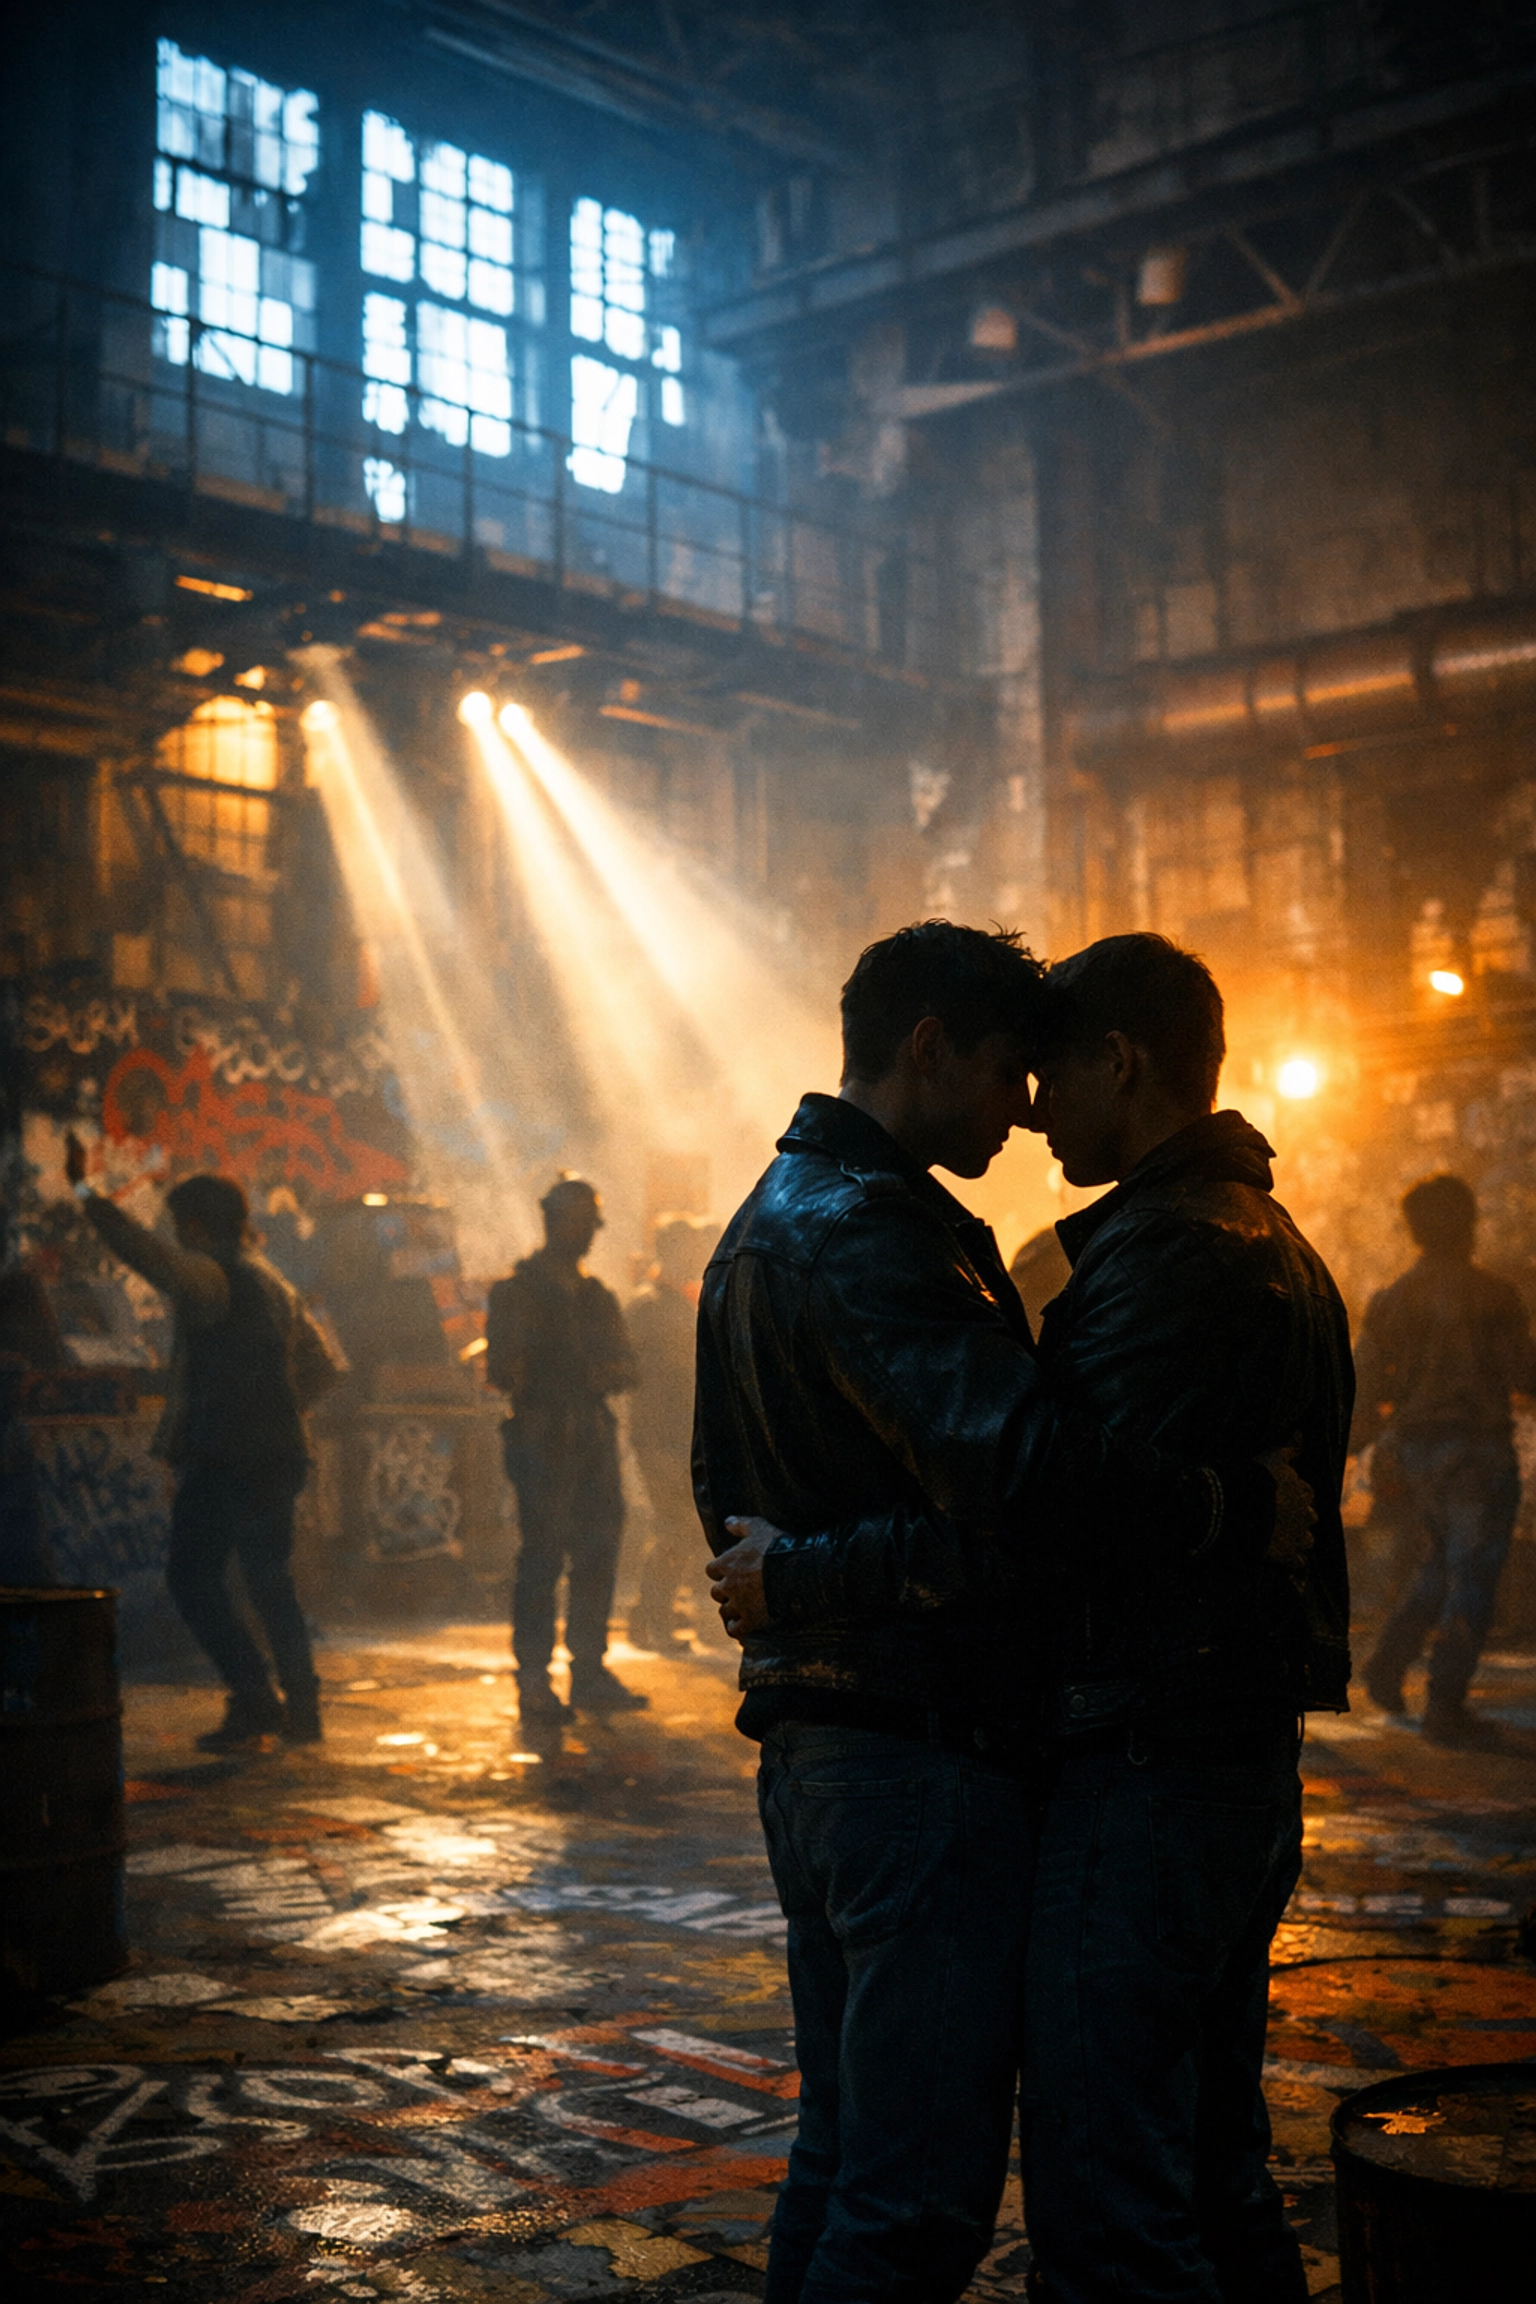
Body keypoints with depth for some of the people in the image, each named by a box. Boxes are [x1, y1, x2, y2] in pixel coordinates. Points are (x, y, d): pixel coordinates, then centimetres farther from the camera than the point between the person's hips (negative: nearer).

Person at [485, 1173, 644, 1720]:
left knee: (598, 1552, 5)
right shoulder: (516, 1292, 1)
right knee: (542, 1556, -8)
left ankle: (590, 1672, 13)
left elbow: (625, 1365, 17)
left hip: (594, 1437, 6)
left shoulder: (597, 1295, 20)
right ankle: (534, 1682, -4)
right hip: (541, 1441, -6)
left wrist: (609, 1373, -4)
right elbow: (501, 1369, -7)